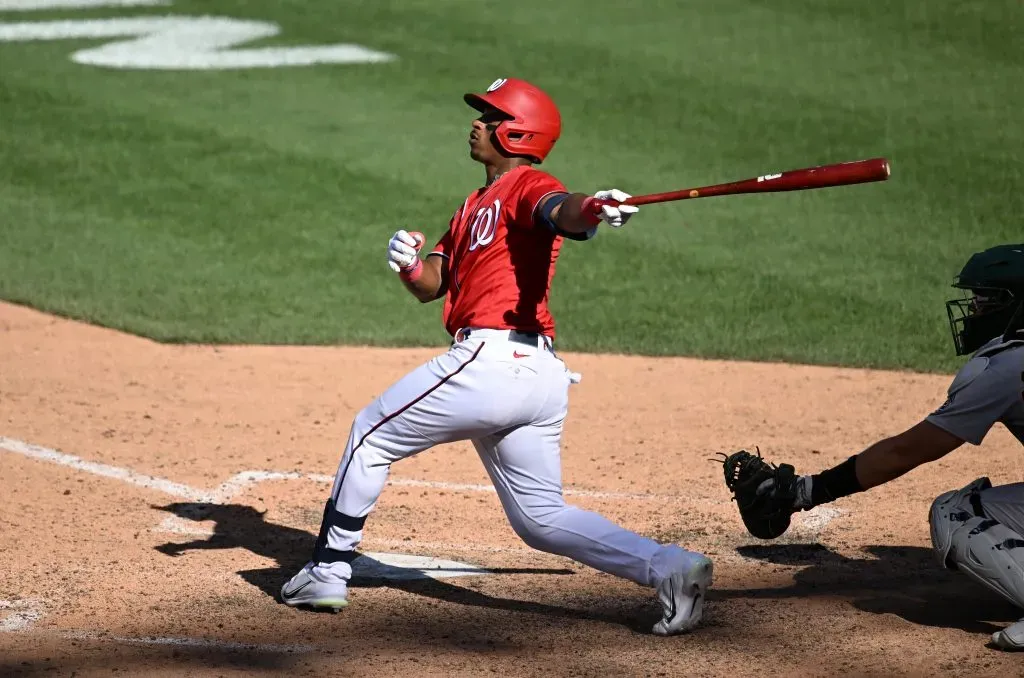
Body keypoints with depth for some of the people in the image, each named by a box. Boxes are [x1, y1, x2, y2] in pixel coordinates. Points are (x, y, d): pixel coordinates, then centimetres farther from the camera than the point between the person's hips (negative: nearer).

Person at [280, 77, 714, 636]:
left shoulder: (525, 185, -3)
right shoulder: (475, 206, 26)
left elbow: (560, 211, -27)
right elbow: (432, 285, 20)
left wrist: (590, 209, -50)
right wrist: (410, 266, -3)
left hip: (489, 359, -10)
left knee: (371, 435, 8)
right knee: (541, 517, 9)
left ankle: (327, 572, 15)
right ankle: (668, 567, -6)